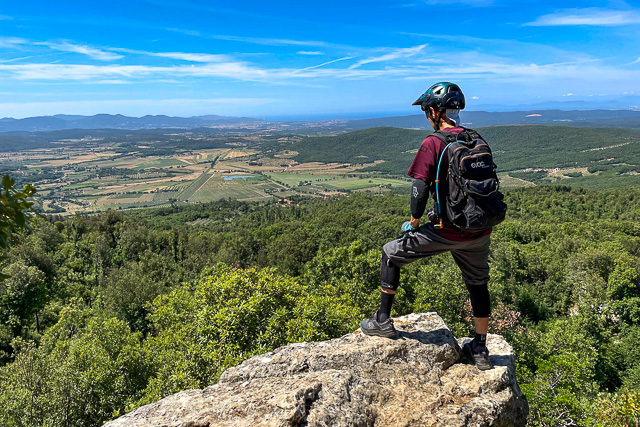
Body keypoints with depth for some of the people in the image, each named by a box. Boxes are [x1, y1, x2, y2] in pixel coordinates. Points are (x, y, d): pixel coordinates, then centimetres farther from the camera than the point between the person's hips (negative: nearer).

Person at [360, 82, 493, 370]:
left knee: (391, 253, 11)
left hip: (449, 232, -6)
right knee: (478, 283, 23)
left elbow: (420, 190, -17)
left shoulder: (432, 144, -11)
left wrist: (413, 222, -1)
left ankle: (383, 321, 18)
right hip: (480, 231, 7)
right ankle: (480, 350, 36)